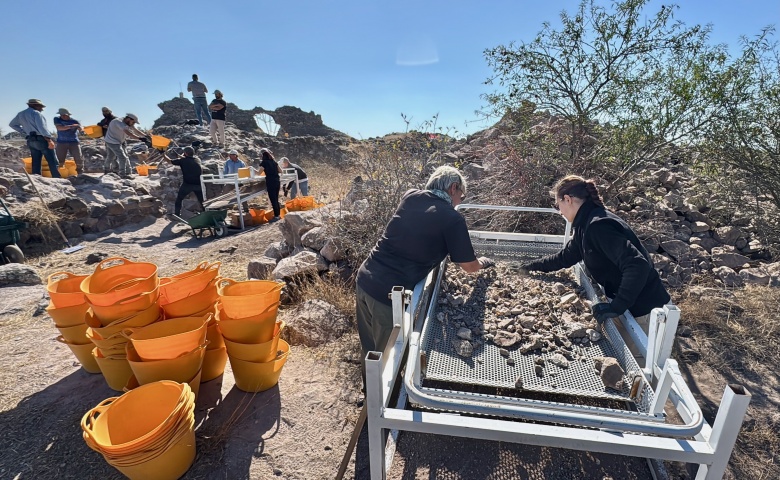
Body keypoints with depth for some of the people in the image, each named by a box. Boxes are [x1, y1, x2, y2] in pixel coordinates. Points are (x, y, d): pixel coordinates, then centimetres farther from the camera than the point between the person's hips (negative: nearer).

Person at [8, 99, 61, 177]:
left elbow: (12, 124, 25)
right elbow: (42, 127, -19)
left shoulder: (20, 114, 16)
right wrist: (49, 140, -23)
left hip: (30, 141, 8)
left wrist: (25, 133, 20)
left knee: (36, 163, 8)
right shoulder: (36, 113, -8)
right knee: (53, 162, -8)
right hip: (42, 139, -8)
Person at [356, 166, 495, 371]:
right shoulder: (453, 219, -8)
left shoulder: (410, 197, 8)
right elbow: (470, 266, 5)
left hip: (364, 280, 7)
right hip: (389, 294, -7)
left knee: (370, 351, 25)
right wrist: (483, 262, 26)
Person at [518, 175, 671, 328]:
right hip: (631, 302, 9)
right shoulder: (586, 224, 4)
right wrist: (533, 266, 20)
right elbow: (564, 257, 17)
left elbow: (638, 266, -34)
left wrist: (616, 307, -33)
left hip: (646, 307, -9)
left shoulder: (598, 225, -27)